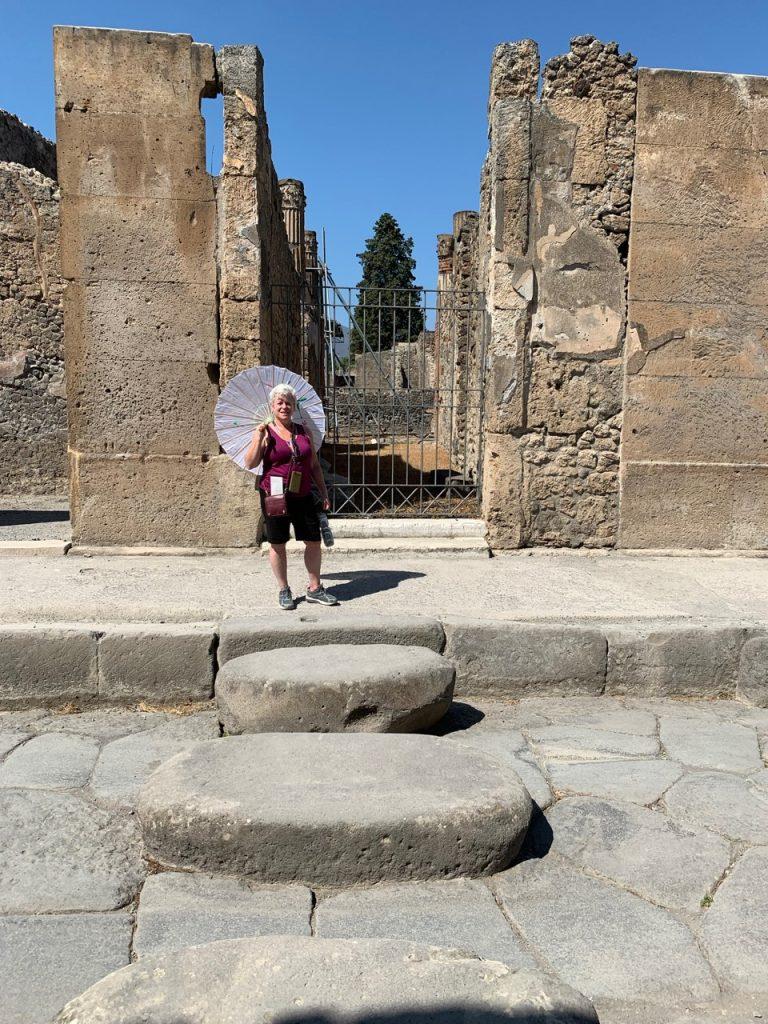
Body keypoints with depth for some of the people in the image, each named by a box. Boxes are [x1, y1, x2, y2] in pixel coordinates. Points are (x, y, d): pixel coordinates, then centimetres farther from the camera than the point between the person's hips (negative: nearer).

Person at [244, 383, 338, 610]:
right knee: (277, 544, 5)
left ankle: (315, 589, 17)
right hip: (275, 496, -3)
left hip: (302, 496, 4)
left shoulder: (303, 432, 9)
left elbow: (314, 465, 14)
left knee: (314, 541, 3)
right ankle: (284, 591, 19)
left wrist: (324, 493, 11)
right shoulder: (265, 432, -1)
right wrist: (259, 438, -18)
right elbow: (250, 463, -8)